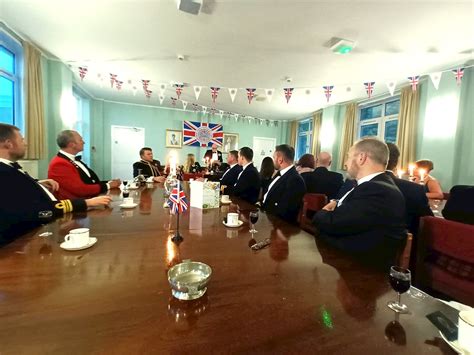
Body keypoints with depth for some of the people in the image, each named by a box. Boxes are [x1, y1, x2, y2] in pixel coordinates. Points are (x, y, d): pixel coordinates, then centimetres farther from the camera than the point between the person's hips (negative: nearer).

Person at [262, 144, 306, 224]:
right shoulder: (280, 173, 7)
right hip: (267, 215, 8)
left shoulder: (295, 180, -21)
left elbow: (283, 211, -22)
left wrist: (263, 208, -13)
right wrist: (261, 204, 0)